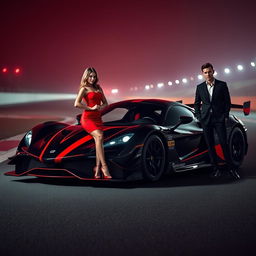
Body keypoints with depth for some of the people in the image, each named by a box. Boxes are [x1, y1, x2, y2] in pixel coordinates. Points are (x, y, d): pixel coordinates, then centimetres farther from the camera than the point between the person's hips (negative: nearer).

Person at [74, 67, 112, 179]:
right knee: (99, 136, -27)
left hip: (97, 118, 7)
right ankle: (104, 166, -32)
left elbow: (105, 102, 23)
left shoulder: (98, 88, 19)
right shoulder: (84, 89, 1)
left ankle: (97, 169, -3)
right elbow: (76, 104, -11)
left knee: (99, 142, -5)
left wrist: (101, 107, 0)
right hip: (88, 118, -7)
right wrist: (91, 108, -12)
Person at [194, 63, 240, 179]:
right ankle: (216, 168, 11)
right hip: (206, 119, 3)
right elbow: (197, 104, 15)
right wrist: (198, 116, 5)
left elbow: (227, 102, 5)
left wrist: (225, 116, -2)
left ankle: (230, 168, 4)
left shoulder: (222, 85, 3)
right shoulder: (200, 87, 9)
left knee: (223, 143, -5)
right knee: (210, 144, 4)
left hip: (219, 118, -2)